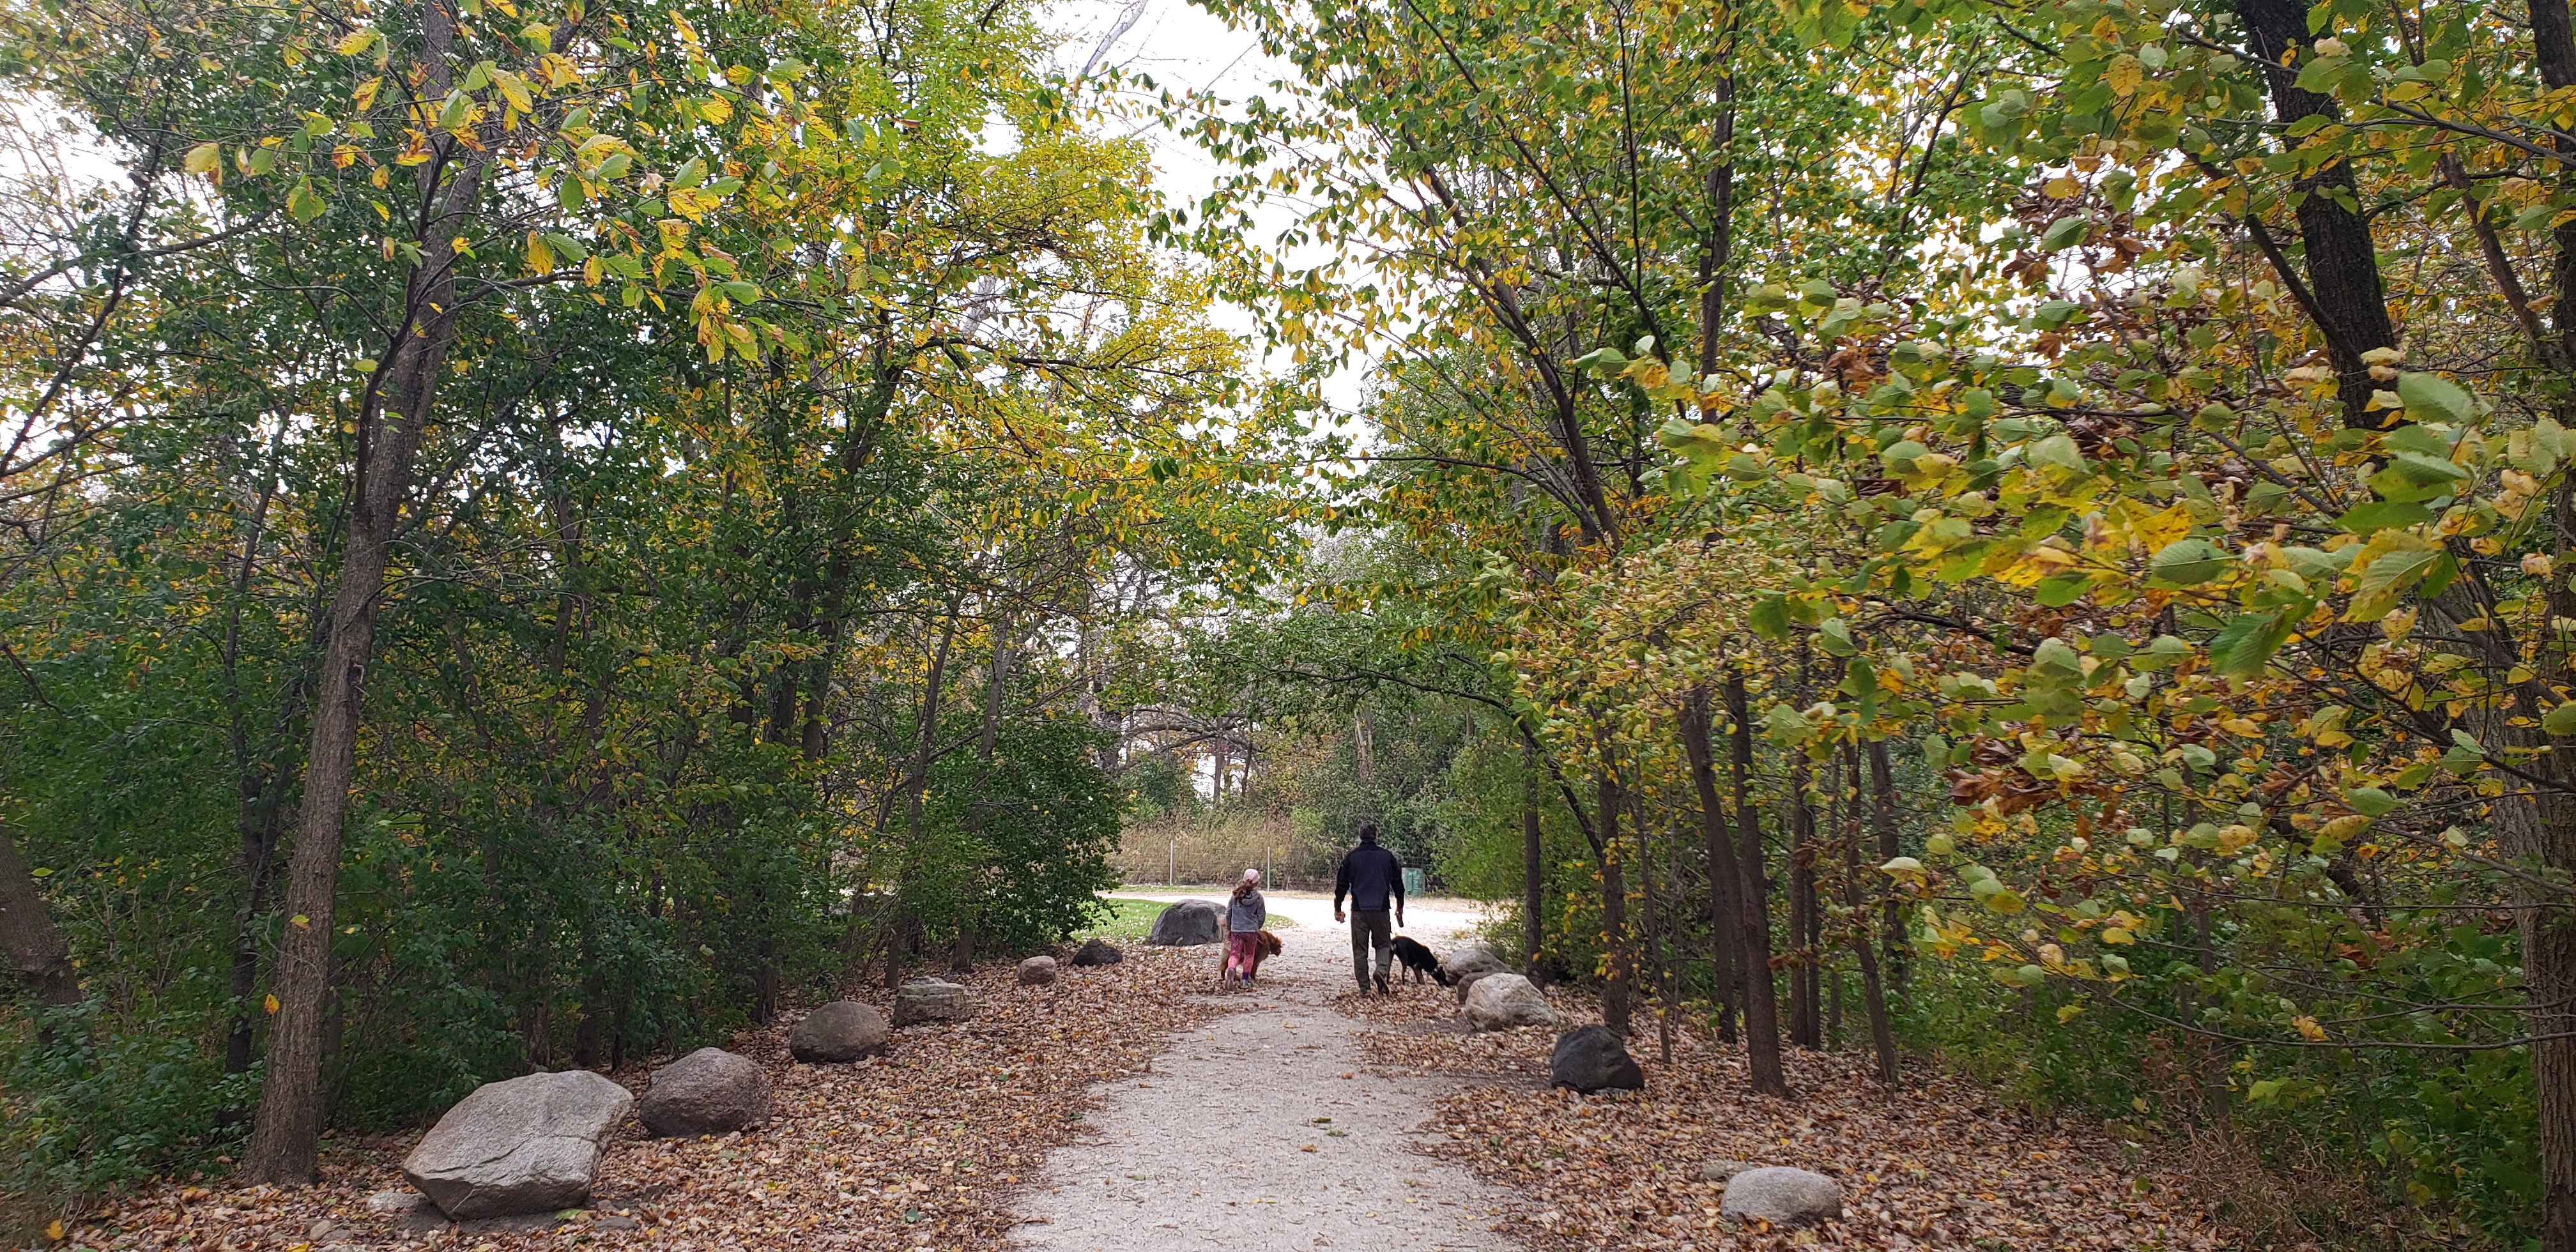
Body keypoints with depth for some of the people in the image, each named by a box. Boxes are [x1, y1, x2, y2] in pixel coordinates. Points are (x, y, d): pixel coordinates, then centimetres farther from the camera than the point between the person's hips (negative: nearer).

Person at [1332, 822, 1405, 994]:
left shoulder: (1351, 857, 0)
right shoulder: (1387, 856, 2)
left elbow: (1342, 884, 3)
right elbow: (1398, 883, 7)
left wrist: (1337, 908, 13)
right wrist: (1400, 907, 18)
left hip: (1359, 910, 0)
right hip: (1381, 909, 0)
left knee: (1360, 949, 6)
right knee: (1383, 944, 13)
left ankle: (1364, 986, 5)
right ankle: (1381, 972, -13)